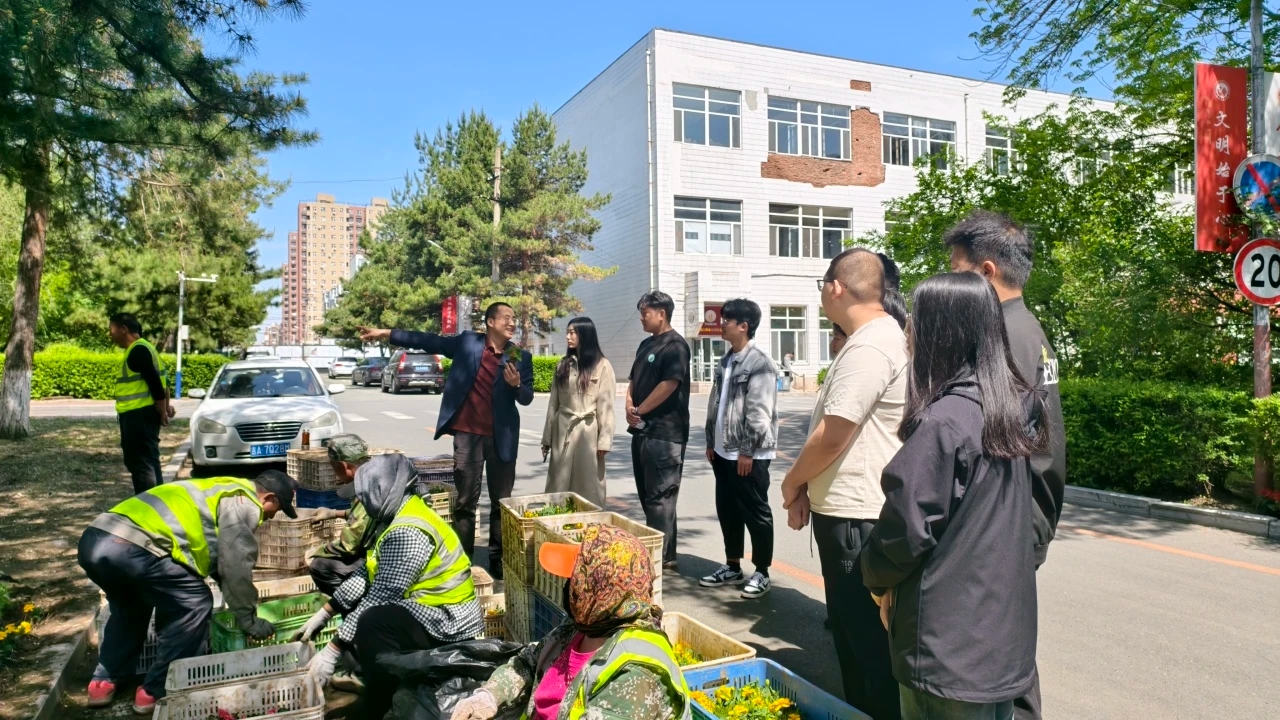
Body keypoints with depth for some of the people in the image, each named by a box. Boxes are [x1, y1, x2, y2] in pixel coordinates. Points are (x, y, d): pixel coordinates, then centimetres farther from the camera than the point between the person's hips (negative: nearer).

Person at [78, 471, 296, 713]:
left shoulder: (219, 491, 32)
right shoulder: (244, 502, 3)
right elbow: (236, 566, 0)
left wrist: (241, 606, 49)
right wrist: (249, 620, 12)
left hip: (94, 539, 10)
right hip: (131, 548, -10)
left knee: (130, 605, 35)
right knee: (194, 605, 7)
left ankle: (103, 682, 34)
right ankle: (155, 692, 12)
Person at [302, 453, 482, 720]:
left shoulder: (408, 532, -24)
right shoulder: (396, 517, 6)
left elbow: (380, 598, -25)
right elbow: (366, 576, 10)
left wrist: (333, 649, -21)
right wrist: (324, 612, 8)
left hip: (448, 622, -11)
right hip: (426, 609, 11)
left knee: (372, 623, -31)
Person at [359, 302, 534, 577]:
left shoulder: (521, 356, 3)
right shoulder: (467, 342, 2)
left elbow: (527, 397, 4)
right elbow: (429, 341, 3)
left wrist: (516, 384, -18)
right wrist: (386, 334, 0)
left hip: (502, 437, 1)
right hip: (468, 434, -1)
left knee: (501, 502, 8)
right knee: (466, 501, 5)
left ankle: (498, 560, 20)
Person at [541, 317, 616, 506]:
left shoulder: (602, 365, -2)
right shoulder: (563, 364, 11)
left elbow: (606, 405, -6)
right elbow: (554, 402, 10)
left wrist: (604, 440, -11)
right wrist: (547, 437, 8)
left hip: (588, 431, -4)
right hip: (562, 430, 4)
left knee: (588, 486, 2)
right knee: (559, 485, 6)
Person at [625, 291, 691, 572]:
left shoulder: (675, 346, -10)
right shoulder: (646, 344, 17)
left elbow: (668, 384, -19)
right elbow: (634, 379, 19)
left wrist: (640, 410, -11)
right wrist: (629, 406, 0)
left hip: (665, 433, -9)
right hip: (643, 430, 9)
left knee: (660, 497, -5)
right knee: (647, 494, 14)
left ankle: (661, 557, 3)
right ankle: (662, 553, 24)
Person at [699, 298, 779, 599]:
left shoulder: (759, 363, -13)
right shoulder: (725, 361, 13)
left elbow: (760, 413, -18)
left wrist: (748, 451, -18)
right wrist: (711, 442, 14)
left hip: (749, 454, -8)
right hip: (724, 451, 8)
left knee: (755, 512, 2)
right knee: (727, 511, 14)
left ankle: (762, 572, 14)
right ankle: (732, 567, 26)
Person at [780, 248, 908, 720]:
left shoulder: (870, 347, -21)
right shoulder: (870, 340, 13)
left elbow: (832, 436, -23)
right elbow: (833, 428, 16)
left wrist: (792, 482, -6)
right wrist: (806, 487, 10)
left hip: (857, 518, -11)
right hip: (847, 509, 11)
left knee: (869, 640, 4)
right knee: (852, 632, 21)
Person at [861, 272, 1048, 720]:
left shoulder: (943, 421, -23)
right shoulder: (1016, 406, 3)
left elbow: (908, 526, -18)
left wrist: (877, 578, -2)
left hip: (950, 635, -8)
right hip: (1006, 623, 8)